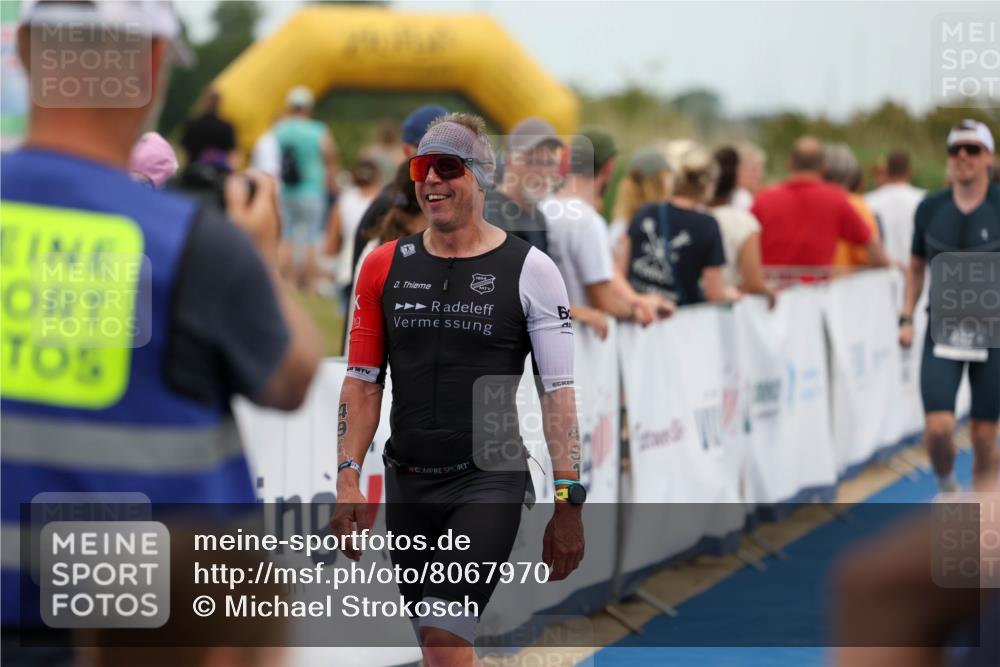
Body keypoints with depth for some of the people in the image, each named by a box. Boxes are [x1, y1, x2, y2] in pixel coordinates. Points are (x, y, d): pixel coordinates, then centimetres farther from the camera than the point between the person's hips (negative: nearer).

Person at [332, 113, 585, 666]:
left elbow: (559, 392, -5)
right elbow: (362, 382, 11)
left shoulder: (529, 269, -3)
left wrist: (568, 501, -10)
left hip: (490, 480, -4)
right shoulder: (384, 267, 8)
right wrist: (348, 478, 1)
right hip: (405, 482, 4)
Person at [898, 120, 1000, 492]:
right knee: (938, 427, -11)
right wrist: (906, 318, 7)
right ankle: (947, 488, 20)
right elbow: (916, 267, 15)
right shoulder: (930, 209, 3)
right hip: (942, 333, 1)